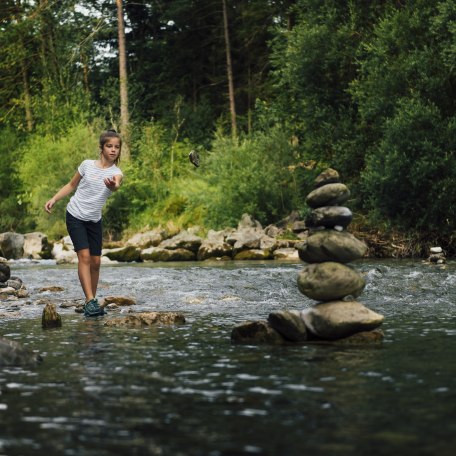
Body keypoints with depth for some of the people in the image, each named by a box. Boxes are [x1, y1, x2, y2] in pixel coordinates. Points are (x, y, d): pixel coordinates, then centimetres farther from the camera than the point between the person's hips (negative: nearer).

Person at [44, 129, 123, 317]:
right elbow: (71, 185, 11)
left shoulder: (116, 173, -7)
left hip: (94, 220, 2)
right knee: (84, 256, -15)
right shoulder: (87, 165, -4)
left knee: (96, 261, 3)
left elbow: (116, 185, -33)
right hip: (75, 216, -2)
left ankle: (92, 300, 17)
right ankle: (90, 301, -22)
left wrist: (113, 185, -57)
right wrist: (54, 199, 0)